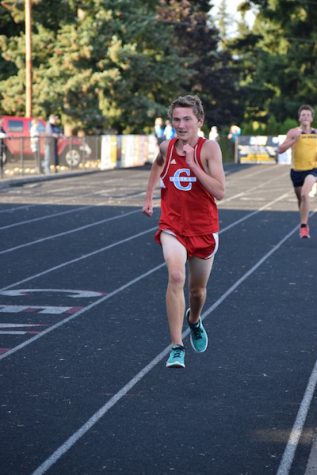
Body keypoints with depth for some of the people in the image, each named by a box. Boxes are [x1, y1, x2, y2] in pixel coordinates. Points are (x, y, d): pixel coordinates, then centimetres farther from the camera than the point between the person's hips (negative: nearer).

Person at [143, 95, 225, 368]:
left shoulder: (209, 148, -15)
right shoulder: (167, 147, -3)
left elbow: (220, 192, -24)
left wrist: (193, 165, -28)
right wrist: (149, 196, 21)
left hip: (204, 229, -1)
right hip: (172, 226, 1)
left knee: (197, 288, 15)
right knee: (176, 277, -24)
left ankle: (194, 320, 53)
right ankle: (177, 348, -23)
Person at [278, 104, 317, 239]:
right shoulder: (293, 132, -6)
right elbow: (280, 150, -16)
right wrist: (294, 139, -26)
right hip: (297, 170, 1)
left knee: (305, 194, -25)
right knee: (300, 198, 15)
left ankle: (303, 226, -18)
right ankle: (304, 224, 38)